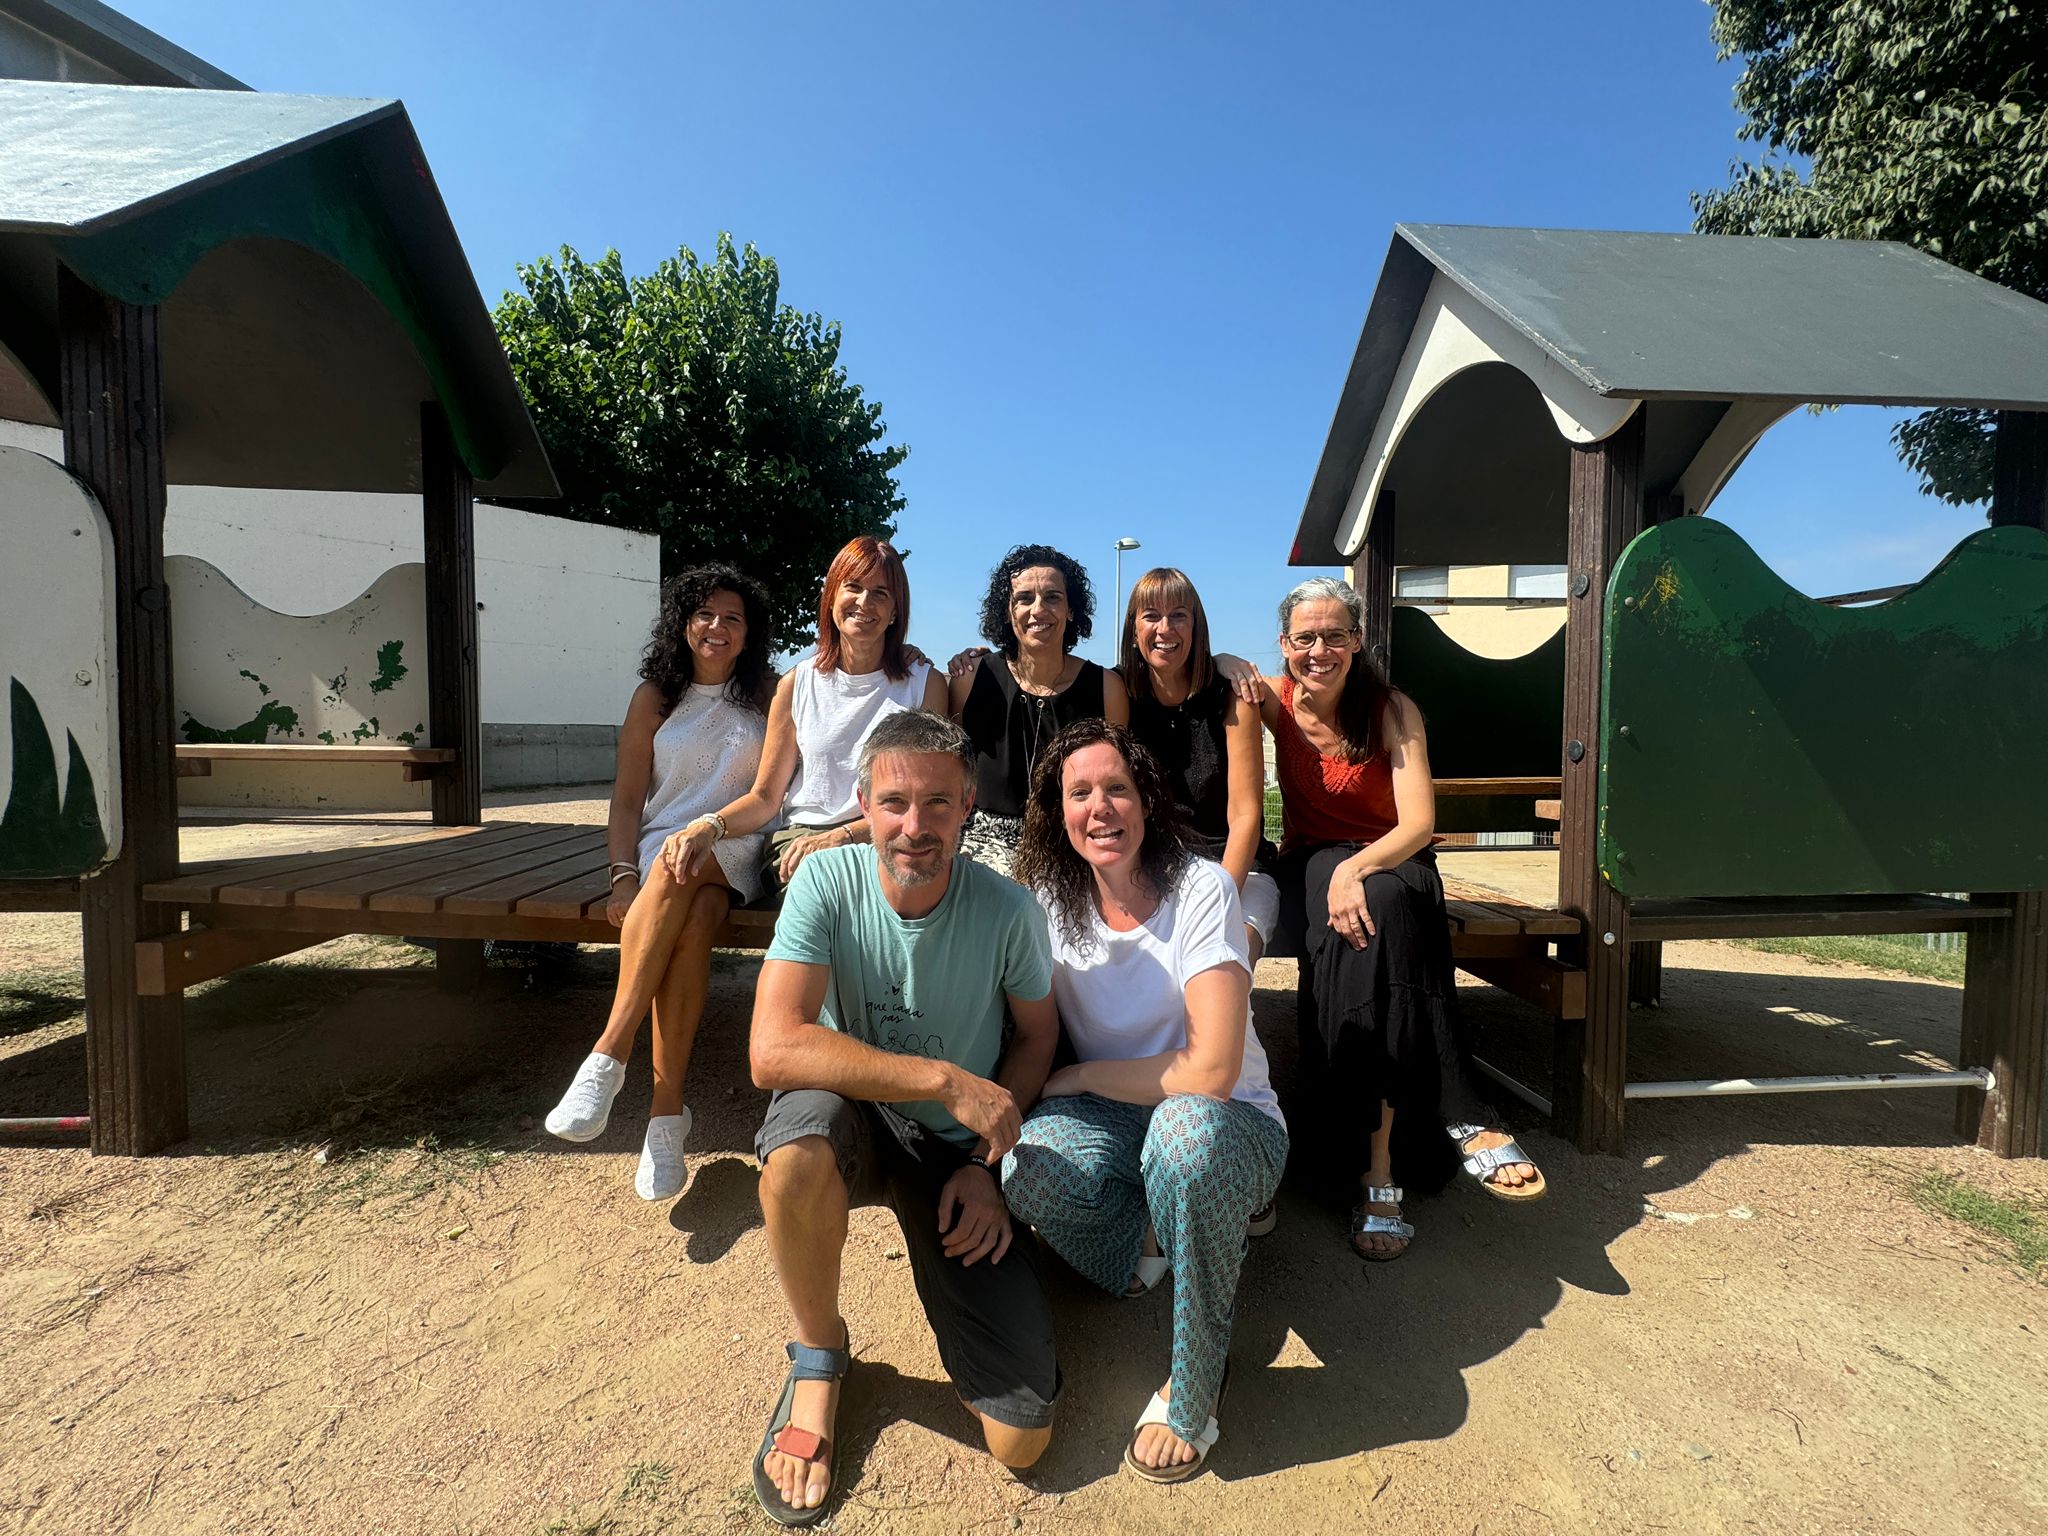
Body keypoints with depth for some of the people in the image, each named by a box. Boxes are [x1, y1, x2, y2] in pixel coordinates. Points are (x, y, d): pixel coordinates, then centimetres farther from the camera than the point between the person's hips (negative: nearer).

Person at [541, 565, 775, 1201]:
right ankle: (667, 1111, -35)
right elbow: (627, 798, 7)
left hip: (733, 852, 0)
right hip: (659, 844, 0)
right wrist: (624, 877, -8)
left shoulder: (767, 694, 12)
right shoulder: (655, 696, 12)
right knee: (689, 918, -35)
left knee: (693, 906, -36)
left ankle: (609, 1054, -32)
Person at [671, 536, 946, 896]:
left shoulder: (925, 682, 3)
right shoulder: (797, 684, 9)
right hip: (800, 836, 1)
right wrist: (711, 826, -11)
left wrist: (842, 836, -17)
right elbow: (765, 797, 11)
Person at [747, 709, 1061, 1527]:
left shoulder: (1007, 909, -17)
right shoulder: (827, 881, -20)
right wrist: (945, 1080, -31)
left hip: (958, 1146, 1)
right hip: (853, 1121, 0)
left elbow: (1037, 1035, 1)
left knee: (1021, 1438, -7)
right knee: (800, 1142, -40)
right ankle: (819, 1354, -6)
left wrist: (986, 1162, -10)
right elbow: (775, 1050, -30)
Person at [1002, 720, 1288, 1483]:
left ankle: (1195, 1386, -13)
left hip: (1229, 1124, -2)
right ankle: (1151, 1239, 5)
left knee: (1185, 1124, -39)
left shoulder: (1202, 889, -17)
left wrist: (1075, 1076, -13)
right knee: (1028, 1173, -31)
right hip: (1113, 1120, 3)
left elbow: (1211, 1071, -22)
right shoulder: (1050, 899, -4)